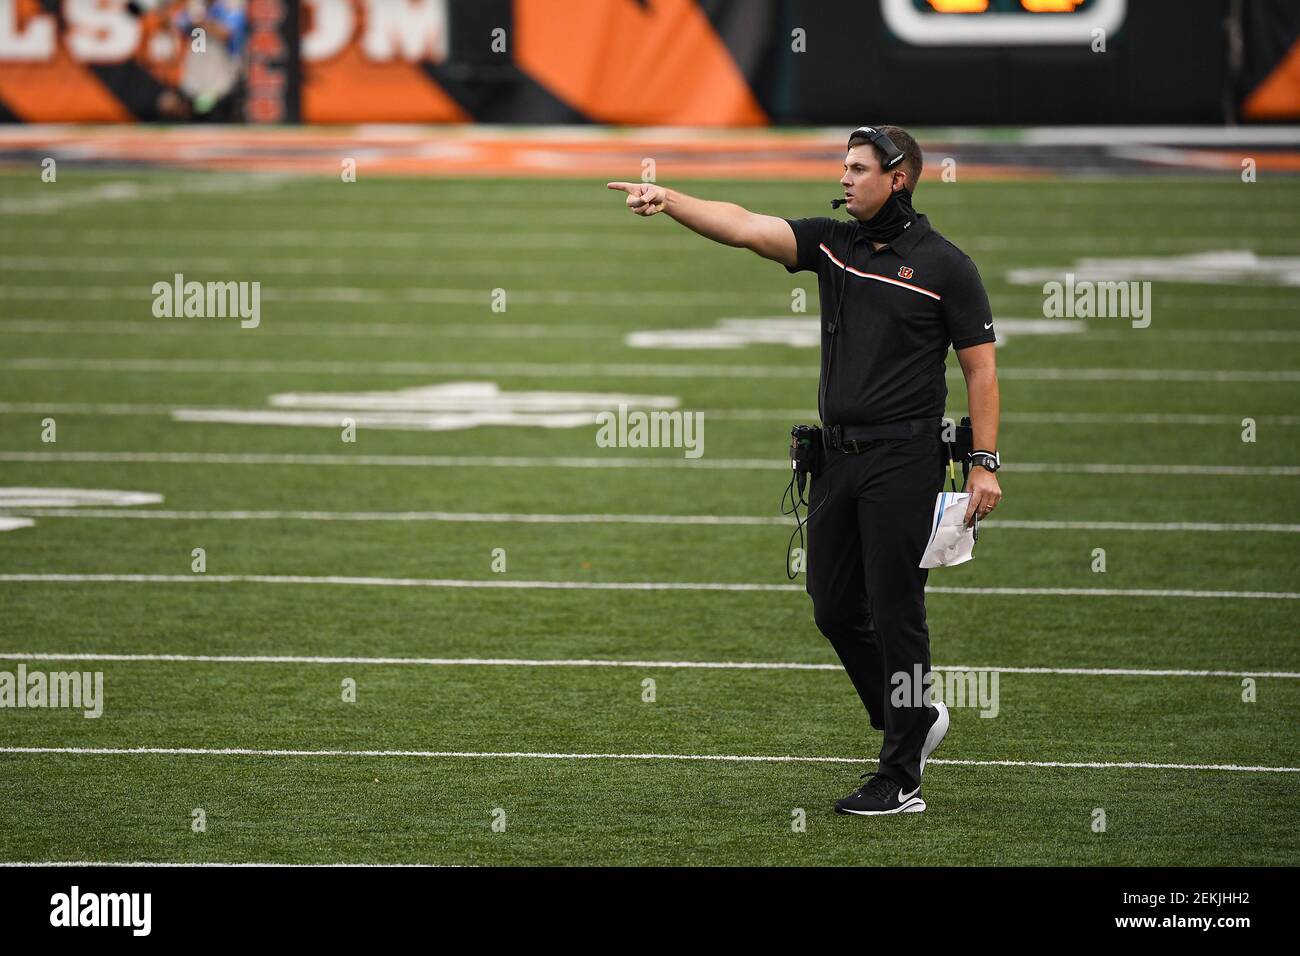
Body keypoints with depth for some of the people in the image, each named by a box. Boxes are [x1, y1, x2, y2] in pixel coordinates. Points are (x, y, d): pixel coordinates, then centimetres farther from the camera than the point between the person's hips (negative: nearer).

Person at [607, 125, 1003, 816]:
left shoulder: (944, 265, -4)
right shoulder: (833, 243, 9)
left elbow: (980, 367, -4)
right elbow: (744, 228, -3)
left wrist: (985, 462, -10)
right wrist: (669, 200, -17)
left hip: (902, 459, -6)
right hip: (836, 456, 6)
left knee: (895, 613, -5)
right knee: (834, 609, 10)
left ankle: (901, 782, -1)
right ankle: (914, 719, 32)